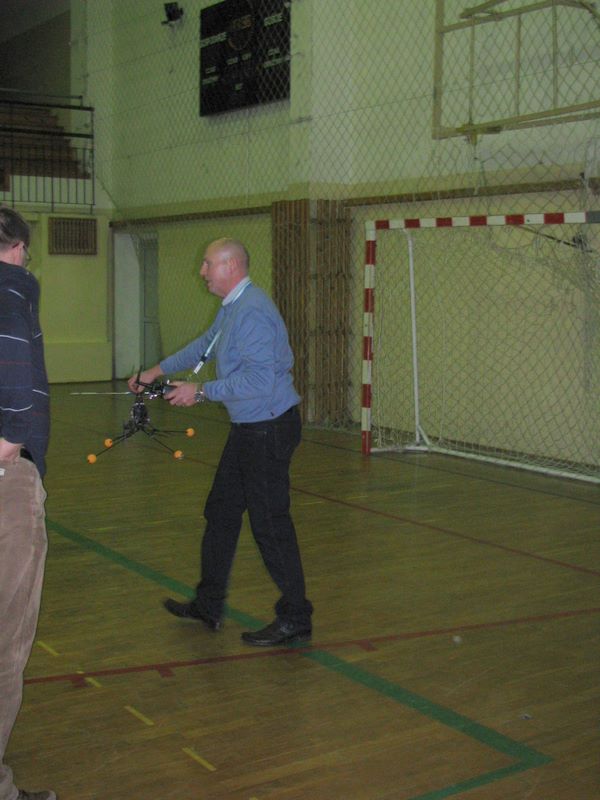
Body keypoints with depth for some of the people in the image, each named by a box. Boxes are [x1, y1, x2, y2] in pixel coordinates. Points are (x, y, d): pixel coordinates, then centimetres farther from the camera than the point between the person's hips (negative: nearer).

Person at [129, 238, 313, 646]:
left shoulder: (253, 311, -21)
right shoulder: (232, 307, 14)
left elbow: (260, 379, -29)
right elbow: (206, 344, 31)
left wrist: (201, 391, -20)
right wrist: (159, 370, 33)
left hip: (269, 430, -11)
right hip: (249, 429, 11)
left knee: (270, 524, -5)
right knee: (221, 512, 17)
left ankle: (295, 619, 7)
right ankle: (209, 605, 30)